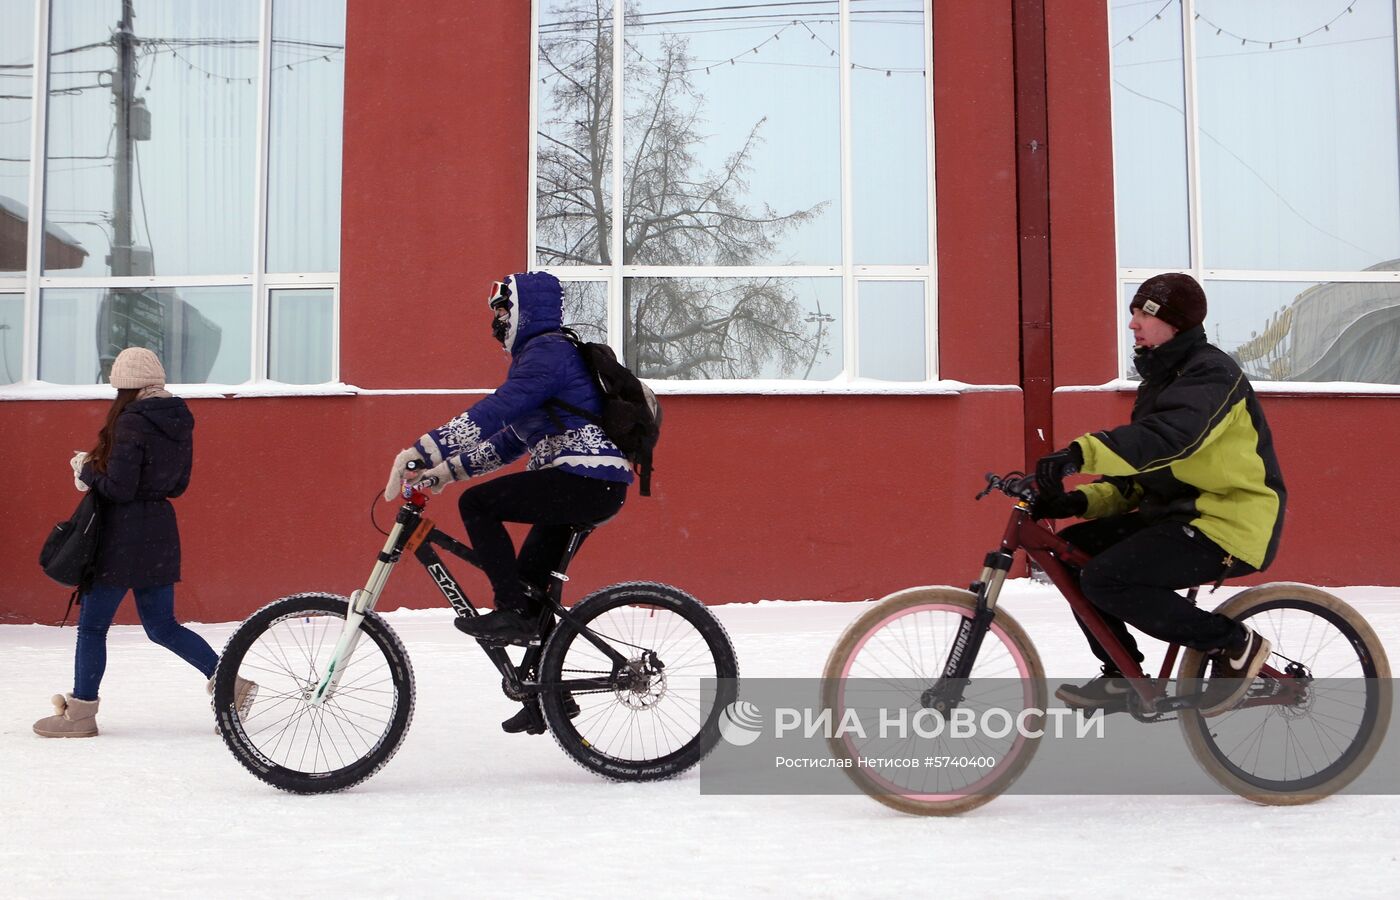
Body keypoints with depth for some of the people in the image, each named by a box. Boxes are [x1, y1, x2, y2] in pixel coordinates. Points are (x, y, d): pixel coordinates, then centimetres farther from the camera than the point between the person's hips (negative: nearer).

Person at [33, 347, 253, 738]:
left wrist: (87, 471, 0)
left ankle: (80, 712, 14)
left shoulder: (132, 421, -17)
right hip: (161, 530, 8)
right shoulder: (180, 421, 7)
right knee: (162, 626, 16)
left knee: (92, 626, 5)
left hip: (123, 536, -8)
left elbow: (118, 489, -19)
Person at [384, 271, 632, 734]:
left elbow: (493, 412, -23)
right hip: (588, 486, 10)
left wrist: (423, 452, -27)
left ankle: (512, 610, -14)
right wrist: (448, 469, 16)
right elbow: (511, 440, 24)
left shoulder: (547, 352, -10)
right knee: (530, 584, 12)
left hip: (587, 481, -10)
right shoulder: (540, 354, 22)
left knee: (478, 503, -18)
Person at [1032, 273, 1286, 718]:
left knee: (1106, 580, -24)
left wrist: (1081, 453, -48)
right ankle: (1124, 676, 11)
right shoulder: (1159, 377, 17)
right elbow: (1139, 470, 15)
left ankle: (1234, 644, -8)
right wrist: (1081, 500, -4)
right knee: (1072, 549, -1)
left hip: (1229, 522, -10)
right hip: (1177, 514, 10)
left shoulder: (1210, 372, -13)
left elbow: (1169, 438, -35)